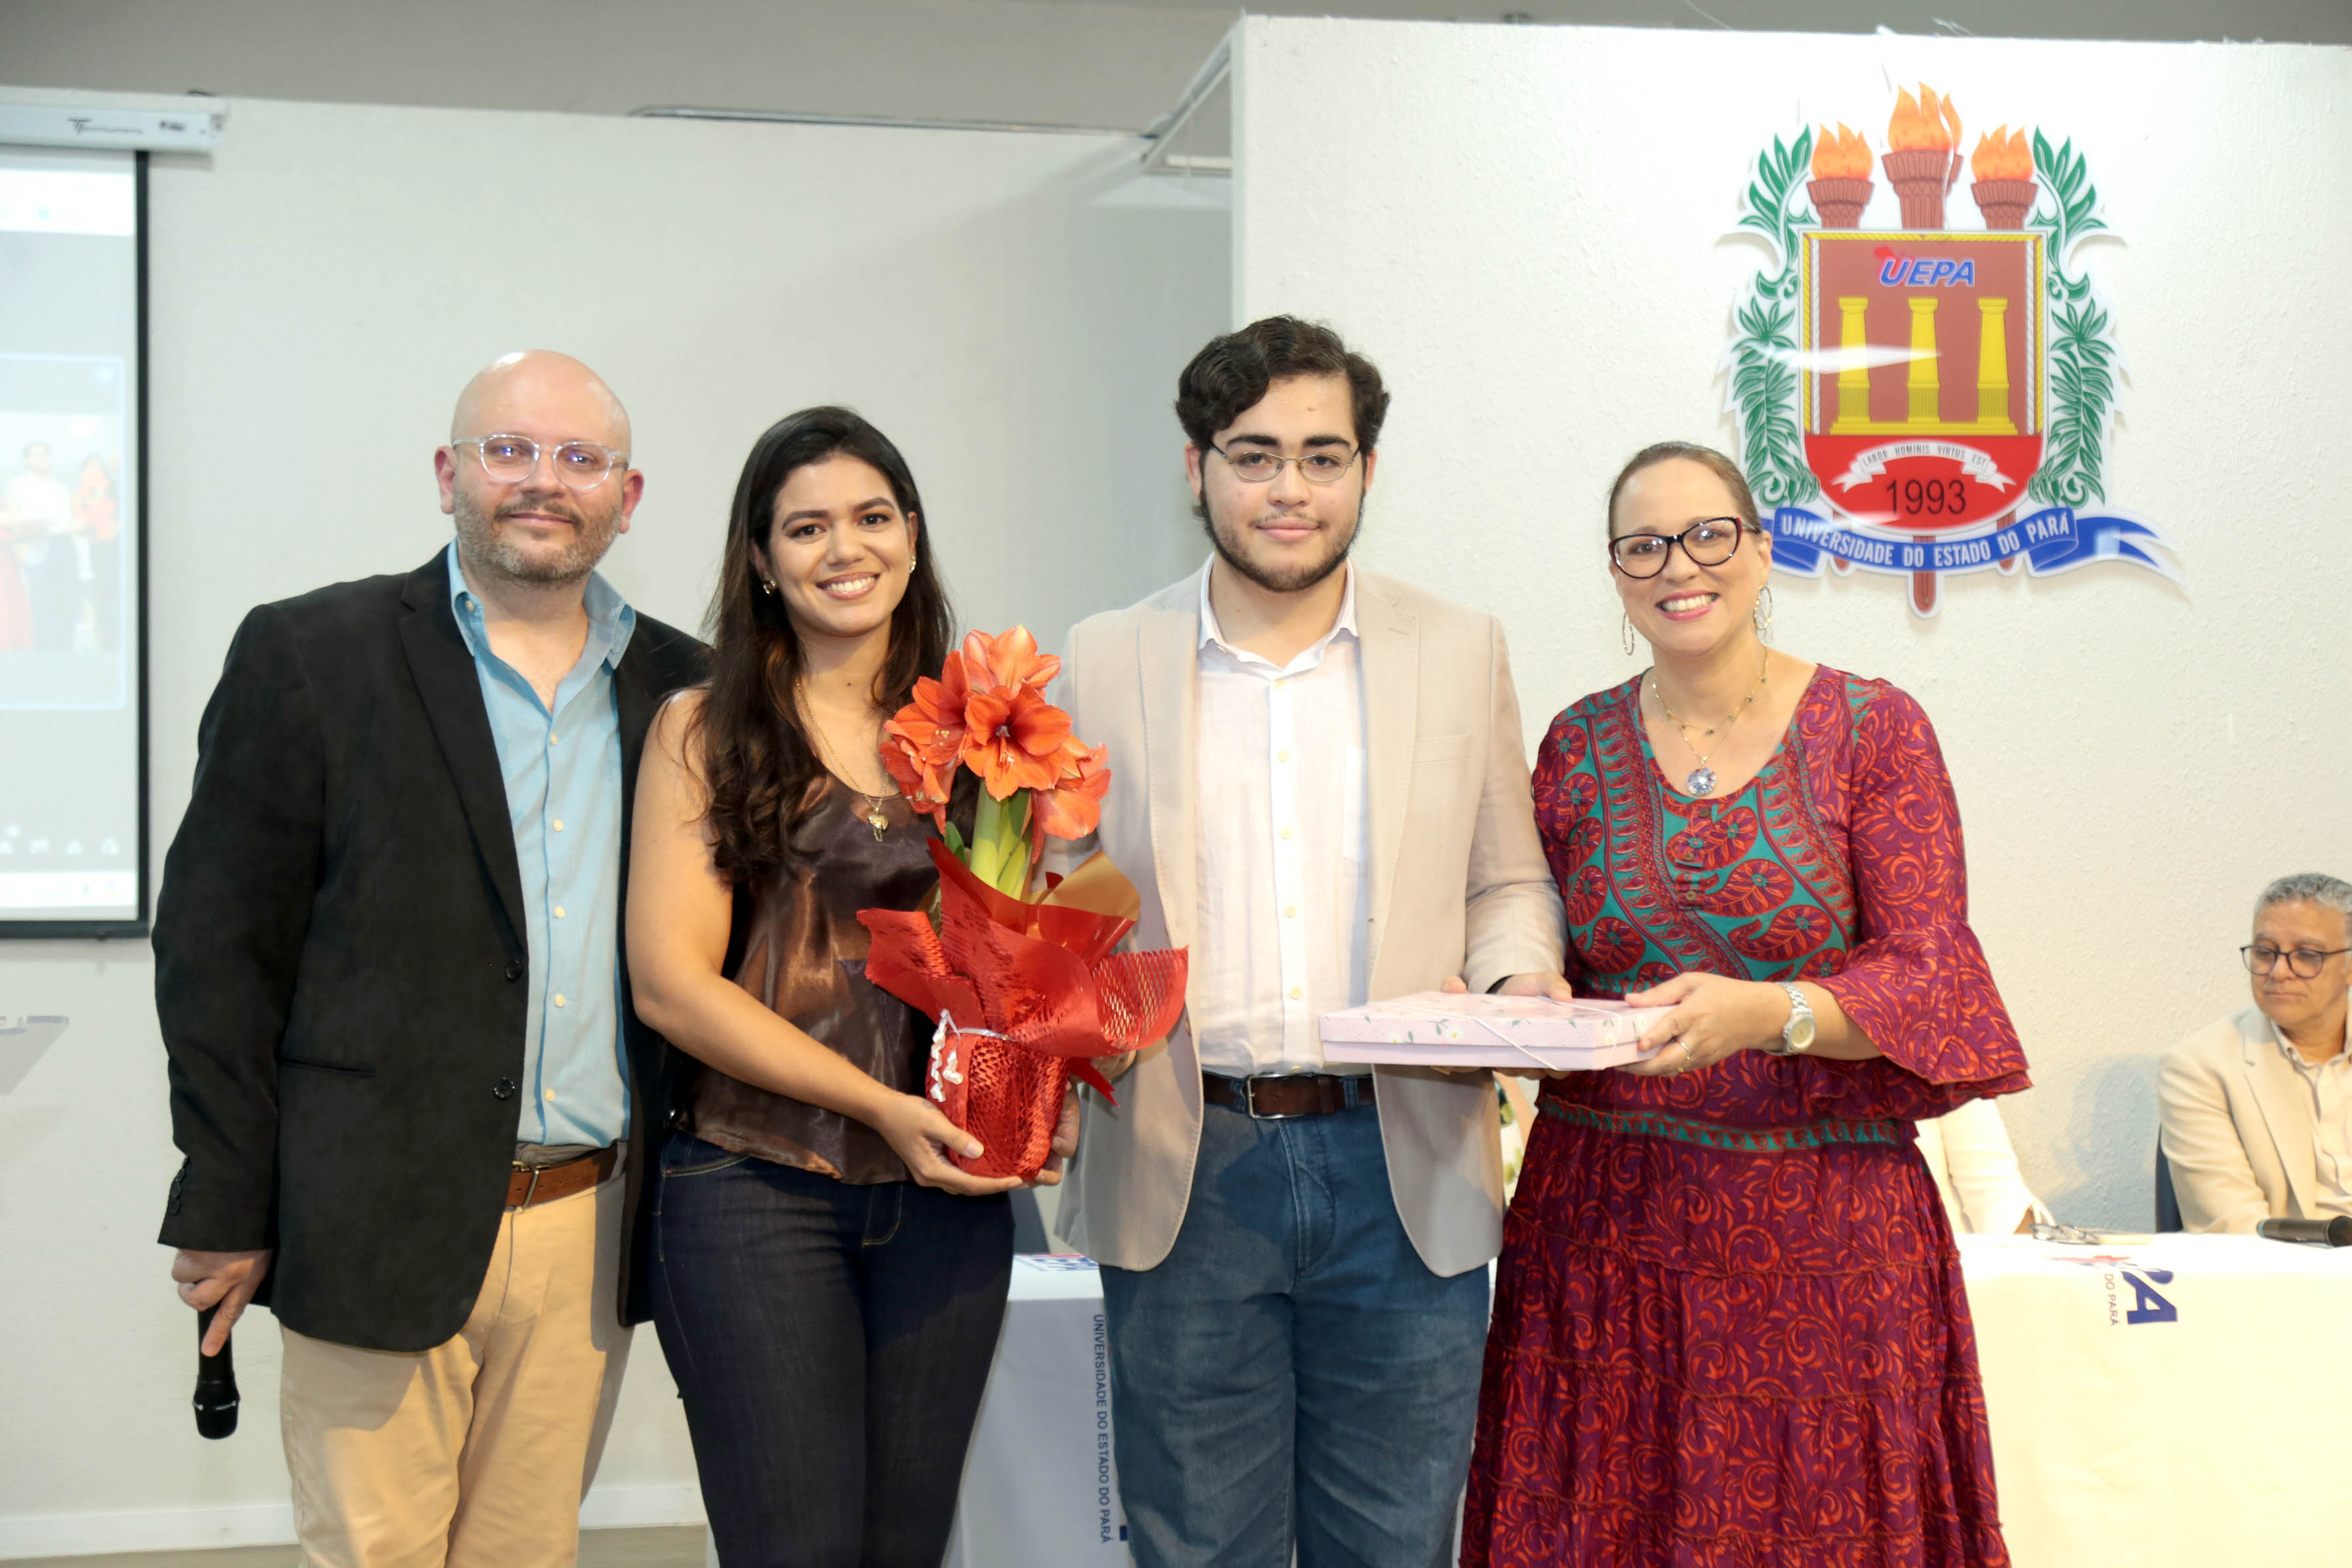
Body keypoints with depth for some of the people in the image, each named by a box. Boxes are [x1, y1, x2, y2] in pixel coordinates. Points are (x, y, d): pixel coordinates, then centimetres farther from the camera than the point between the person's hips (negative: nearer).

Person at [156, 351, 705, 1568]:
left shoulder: (678, 687, 8)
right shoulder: (310, 655, -2)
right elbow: (218, 945, -3)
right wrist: (225, 1212, -6)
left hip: (589, 1232, 3)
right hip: (380, 1226, -3)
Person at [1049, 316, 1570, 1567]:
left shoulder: (1460, 652, 6)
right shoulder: (1104, 665, 5)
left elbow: (1505, 882, 13)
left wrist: (1522, 979, -8)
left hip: (1404, 1179, 1)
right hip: (1182, 1175, 0)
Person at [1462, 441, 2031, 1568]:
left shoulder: (1874, 730, -1)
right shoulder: (1580, 745, 8)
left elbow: (1930, 971, -7)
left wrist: (1768, 1014, -25)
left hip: (1822, 1225, -2)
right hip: (1604, 1213, 2)